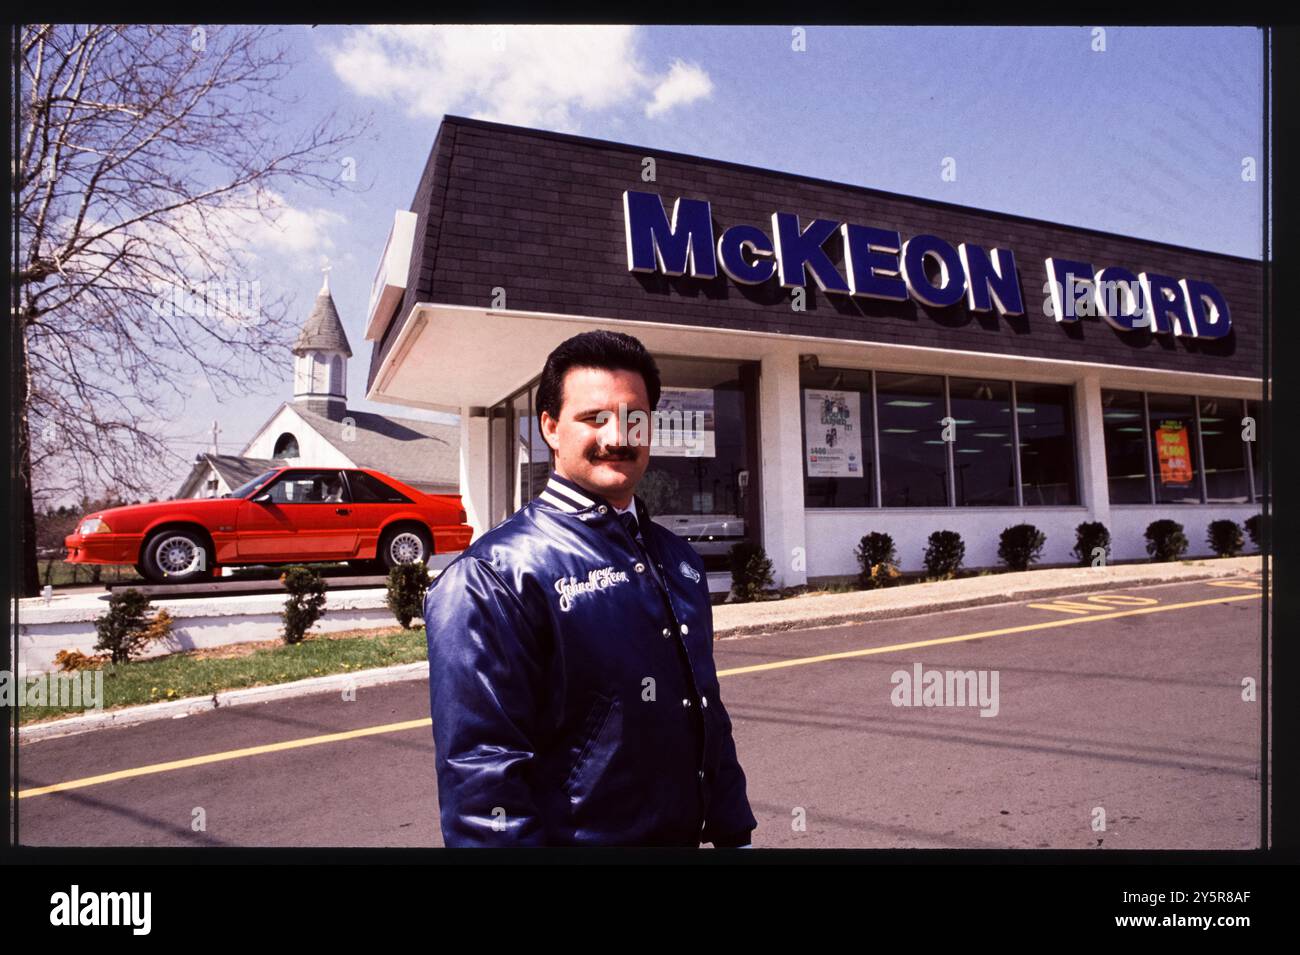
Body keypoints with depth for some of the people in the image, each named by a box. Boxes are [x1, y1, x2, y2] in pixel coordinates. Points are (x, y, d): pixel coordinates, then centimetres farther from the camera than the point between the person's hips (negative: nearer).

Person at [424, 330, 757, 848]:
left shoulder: (678, 558, 4)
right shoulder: (492, 576, -19)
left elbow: (708, 712, 11)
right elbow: (479, 771, -22)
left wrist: (734, 834, 11)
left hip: (688, 835, 7)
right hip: (576, 834, -6)